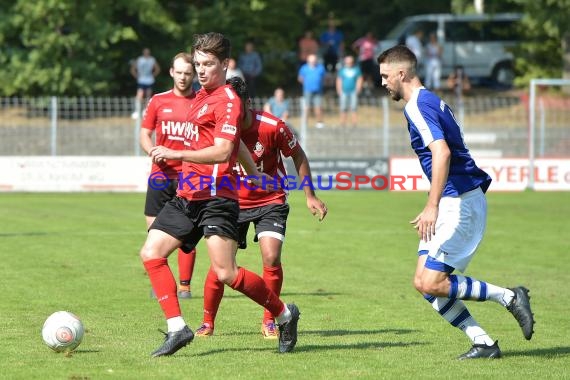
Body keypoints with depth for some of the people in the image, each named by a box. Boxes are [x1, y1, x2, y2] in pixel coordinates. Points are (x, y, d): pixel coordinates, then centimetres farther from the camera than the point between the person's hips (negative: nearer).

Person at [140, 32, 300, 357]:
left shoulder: (228, 100, -10)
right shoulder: (201, 97, 18)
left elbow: (222, 151, -22)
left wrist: (176, 154, -31)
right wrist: (256, 174, 40)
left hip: (216, 198, -9)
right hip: (187, 196, 9)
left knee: (226, 273, -14)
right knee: (151, 254, -5)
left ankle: (284, 314, 7)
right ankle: (177, 328, -5)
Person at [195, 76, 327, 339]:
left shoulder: (272, 126, -19)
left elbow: (298, 156, -3)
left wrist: (310, 196, -1)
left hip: (270, 201, -1)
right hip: (233, 201, 1)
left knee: (271, 258, -17)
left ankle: (269, 321, 2)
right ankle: (207, 322, 11)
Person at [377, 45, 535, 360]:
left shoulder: (418, 106, -14)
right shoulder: (430, 101, 18)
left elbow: (442, 151, -27)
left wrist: (432, 206, -30)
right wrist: (435, 206, 28)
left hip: (460, 202, -10)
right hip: (456, 202, 10)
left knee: (432, 284, -14)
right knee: (424, 283, 4)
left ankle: (508, 297, -3)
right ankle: (483, 343, 3)